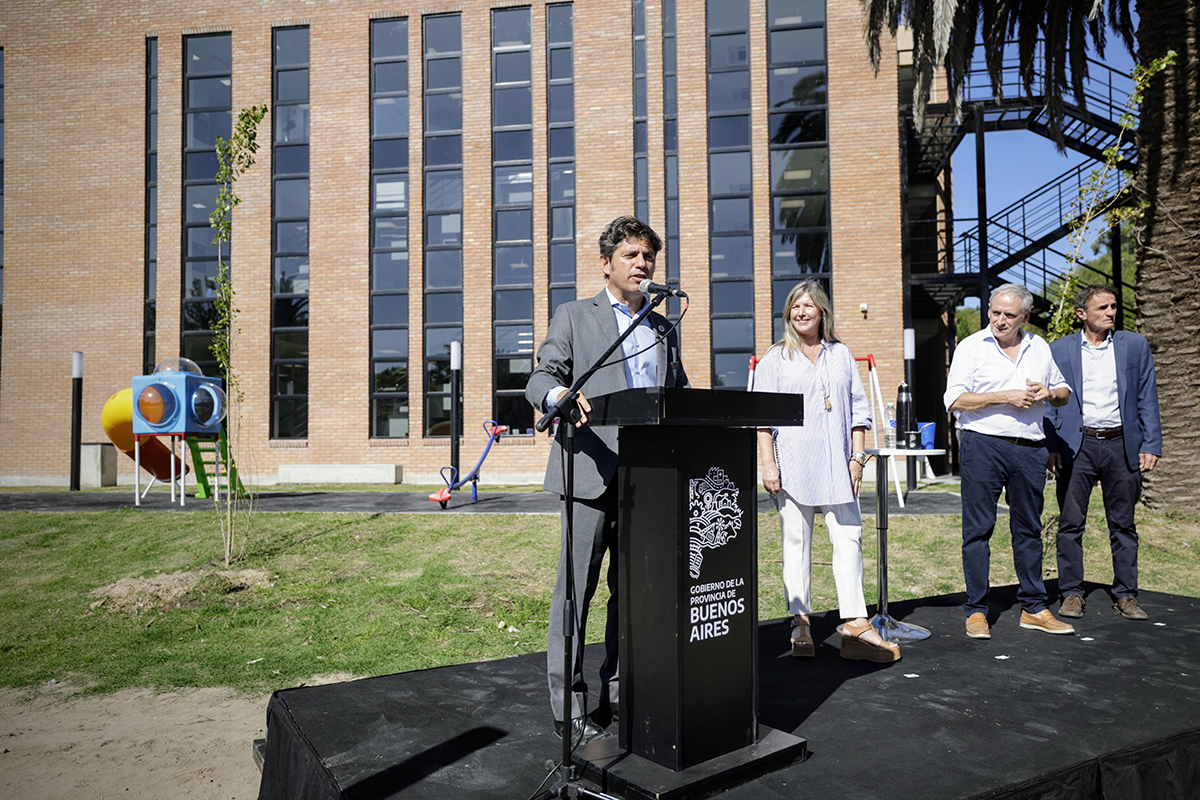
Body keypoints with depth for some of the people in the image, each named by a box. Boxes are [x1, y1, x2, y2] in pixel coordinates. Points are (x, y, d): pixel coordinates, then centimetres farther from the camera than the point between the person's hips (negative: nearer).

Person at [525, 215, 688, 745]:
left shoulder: (664, 329, 21)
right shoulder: (573, 317, 7)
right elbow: (540, 379, -1)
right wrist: (559, 394, -25)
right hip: (593, 471, -4)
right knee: (577, 587, -2)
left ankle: (620, 692, 24)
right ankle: (569, 704, 9)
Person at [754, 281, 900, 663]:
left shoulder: (842, 355, 16)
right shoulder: (775, 359, 7)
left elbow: (858, 409, 16)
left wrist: (857, 457, 7)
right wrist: (768, 463, -7)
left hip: (836, 466, 3)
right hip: (793, 466, -2)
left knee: (849, 538, -3)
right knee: (796, 541, 2)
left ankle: (855, 625, 1)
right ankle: (800, 622, 10)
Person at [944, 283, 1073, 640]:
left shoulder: (1040, 347, 14)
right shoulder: (971, 346, 0)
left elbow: (1063, 392, 23)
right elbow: (955, 400, -9)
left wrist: (1048, 394, -1)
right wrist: (1006, 397, -14)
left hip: (1029, 449, 4)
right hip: (983, 446, -4)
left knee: (1029, 528, 10)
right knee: (978, 528, -2)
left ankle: (1034, 608, 20)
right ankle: (976, 610, 6)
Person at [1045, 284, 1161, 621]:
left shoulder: (1135, 345, 8)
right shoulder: (1060, 349, 5)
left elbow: (1147, 400, 7)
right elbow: (1050, 403, 5)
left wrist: (1151, 446, -1)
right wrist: (1051, 447, -3)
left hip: (1122, 445, 1)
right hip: (1077, 446, -1)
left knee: (1123, 525, 8)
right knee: (1070, 524, 2)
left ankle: (1125, 595, 19)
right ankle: (1071, 593, 12)